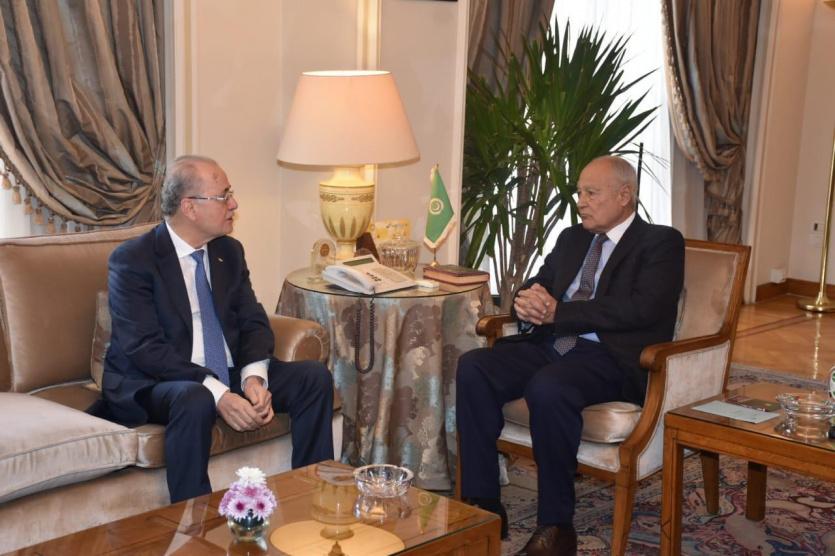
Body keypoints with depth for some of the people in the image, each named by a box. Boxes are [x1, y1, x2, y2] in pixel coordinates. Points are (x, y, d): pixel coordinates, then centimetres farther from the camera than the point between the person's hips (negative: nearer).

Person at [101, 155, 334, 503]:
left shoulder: (229, 251, 9)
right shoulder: (132, 260, -12)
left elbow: (253, 322, 7)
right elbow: (144, 347, -20)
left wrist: (254, 377, -15)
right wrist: (217, 393, -29)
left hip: (229, 376, 7)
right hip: (154, 384, -6)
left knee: (314, 376, -10)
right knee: (195, 400, -39)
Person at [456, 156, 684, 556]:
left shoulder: (661, 243, 1)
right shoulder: (571, 238, 23)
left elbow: (642, 309, -14)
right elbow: (535, 285, 22)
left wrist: (558, 311, -16)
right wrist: (527, 301, -6)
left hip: (611, 357, -7)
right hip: (550, 345, 7)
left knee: (548, 388, -36)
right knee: (473, 367, -19)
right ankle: (484, 506, -15)